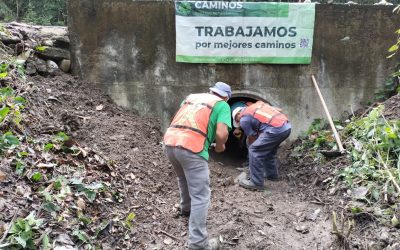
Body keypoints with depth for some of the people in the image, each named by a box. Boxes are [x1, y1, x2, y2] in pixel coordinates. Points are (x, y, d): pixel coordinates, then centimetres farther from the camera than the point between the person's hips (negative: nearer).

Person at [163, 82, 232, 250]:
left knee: (184, 178, 33)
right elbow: (221, 133, -6)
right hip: (191, 148, -7)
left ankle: (186, 208, 54)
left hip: (170, 141, 7)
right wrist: (220, 146, 15)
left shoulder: (191, 97, 26)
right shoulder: (222, 105, 9)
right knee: (201, 195, 2)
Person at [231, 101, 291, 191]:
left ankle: (256, 183, 4)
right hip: (287, 125, 9)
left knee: (254, 151, 2)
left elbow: (252, 138, 14)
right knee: (269, 150, 27)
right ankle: (272, 175, 39)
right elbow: (278, 110, 29)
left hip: (276, 129, -9)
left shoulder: (244, 119, 7)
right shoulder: (257, 104, 28)